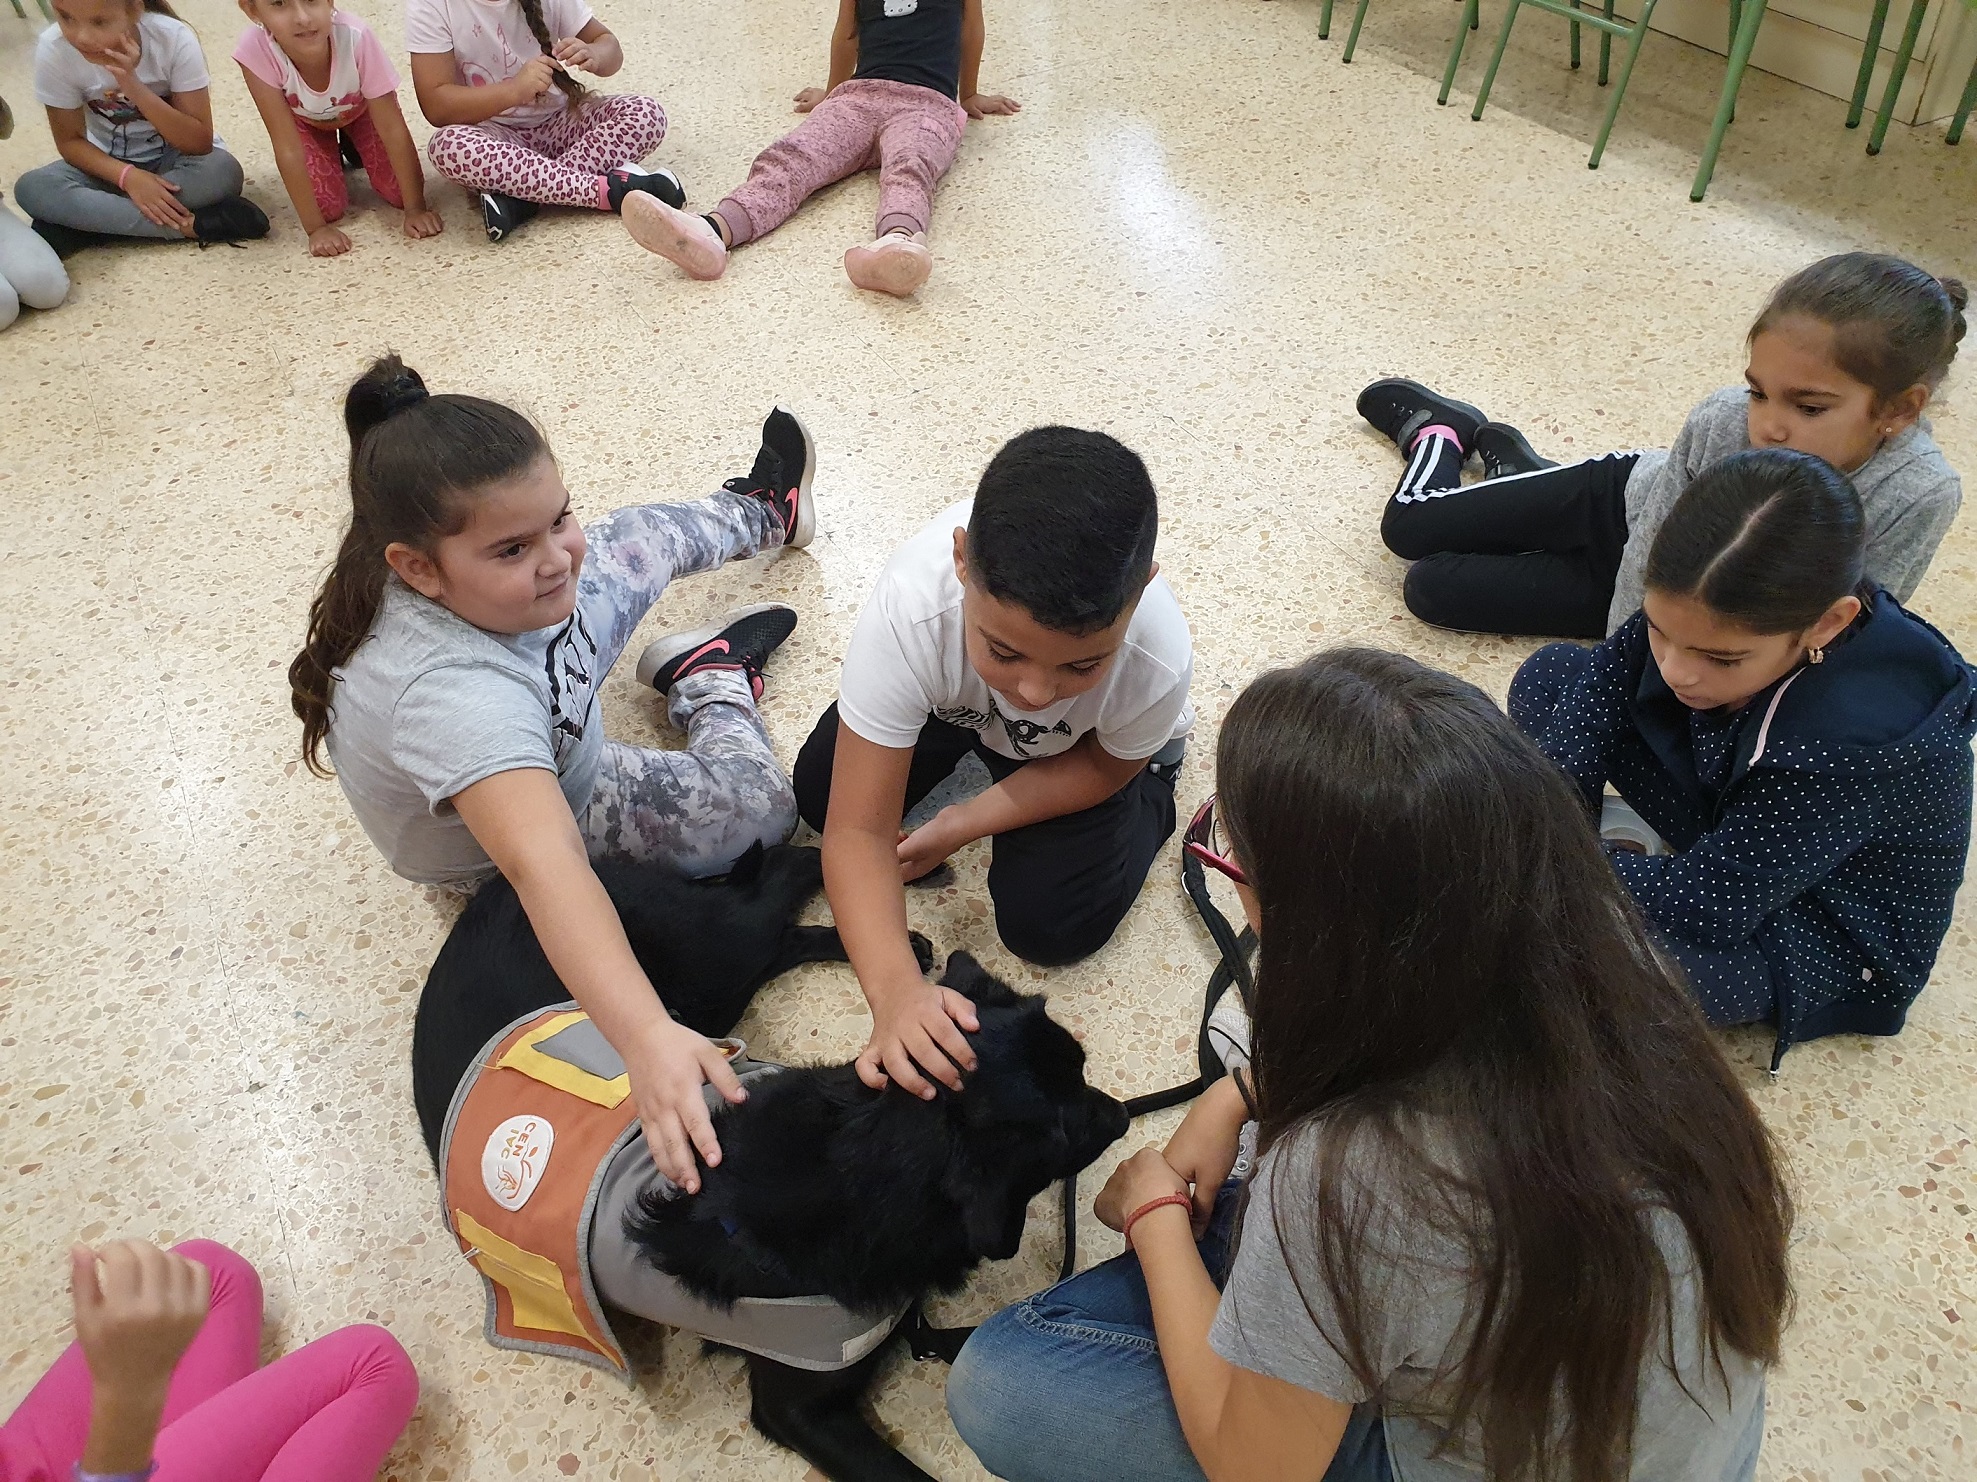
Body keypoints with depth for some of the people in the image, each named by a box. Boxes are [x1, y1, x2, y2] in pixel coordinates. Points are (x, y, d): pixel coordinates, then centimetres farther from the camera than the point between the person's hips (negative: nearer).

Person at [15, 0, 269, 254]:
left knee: (222, 172, -34)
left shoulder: (174, 39, -23)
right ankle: (187, 224, -29)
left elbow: (200, 142, -24)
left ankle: (85, 222, -23)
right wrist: (127, 176, -27)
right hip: (111, 166, 1)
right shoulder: (53, 50, -19)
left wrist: (136, 88, -37)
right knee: (31, 188, -25)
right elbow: (70, 141, -9)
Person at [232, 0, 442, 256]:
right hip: (305, 120, 0)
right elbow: (287, 146, -33)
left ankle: (354, 148, 20)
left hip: (360, 108, 0)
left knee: (399, 192, -11)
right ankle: (335, 156, 19)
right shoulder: (256, 50, -40)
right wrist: (316, 227, -33)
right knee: (327, 207, -15)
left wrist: (416, 209, -30)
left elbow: (392, 127, -31)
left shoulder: (355, 37, -41)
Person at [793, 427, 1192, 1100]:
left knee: (1047, 925, -14)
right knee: (819, 794, -10)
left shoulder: (1158, 659, -42)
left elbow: (1102, 767, -16)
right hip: (951, 700, 2)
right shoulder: (911, 606, -44)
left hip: (1094, 746, -2)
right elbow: (858, 830, -39)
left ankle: (1153, 804, 14)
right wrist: (895, 988, -54)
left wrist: (964, 823, -20)